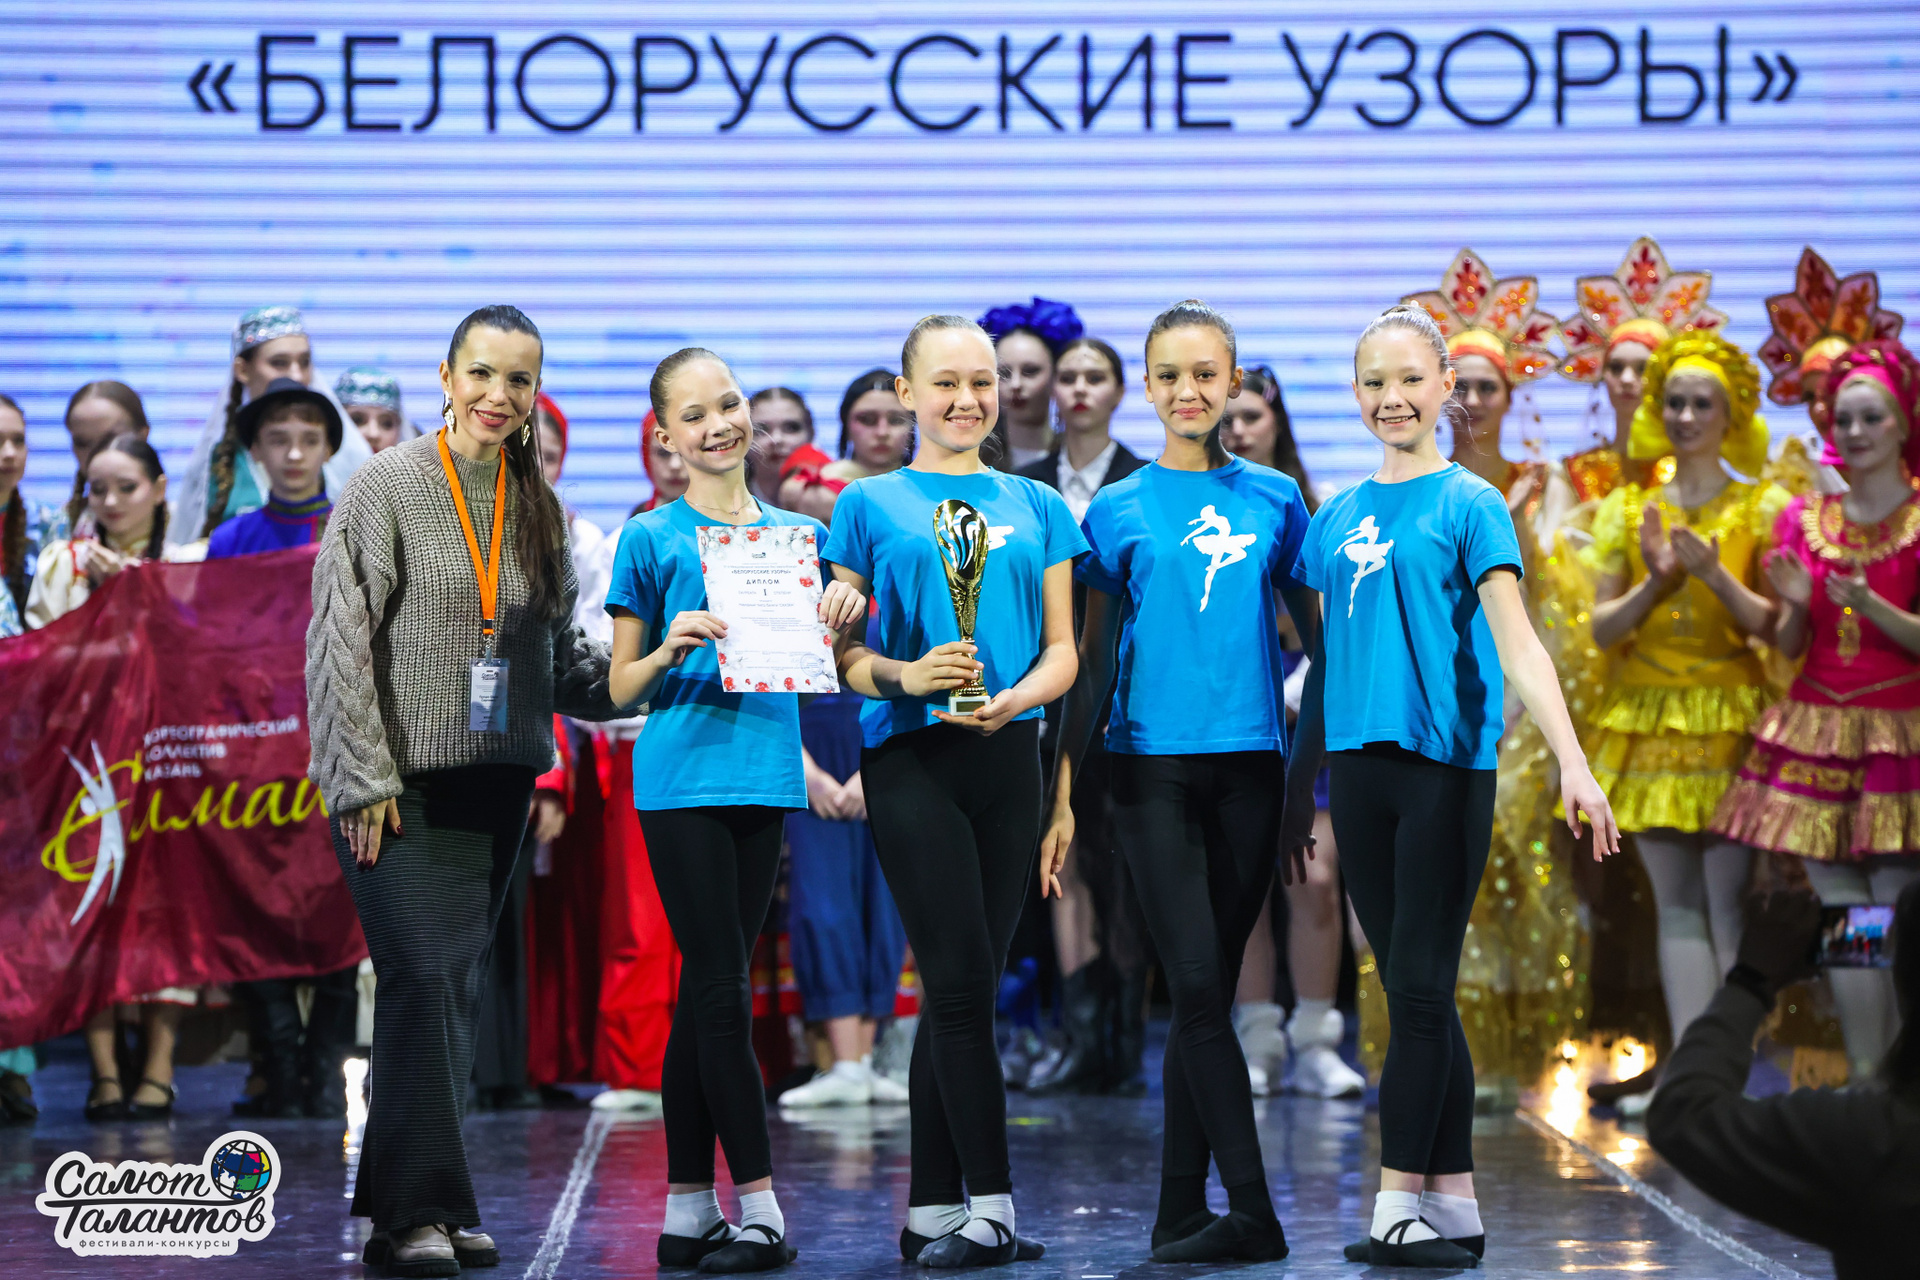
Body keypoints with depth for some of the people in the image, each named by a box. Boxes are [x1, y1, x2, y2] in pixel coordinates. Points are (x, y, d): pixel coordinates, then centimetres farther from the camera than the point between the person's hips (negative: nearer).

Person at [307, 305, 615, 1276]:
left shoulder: (537, 508, 11)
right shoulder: (388, 486, -5)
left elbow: (562, 656, 16)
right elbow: (340, 638, -8)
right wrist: (367, 779, -12)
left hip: (494, 780, 5)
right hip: (396, 779, -5)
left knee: (457, 986, 7)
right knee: (422, 977, -14)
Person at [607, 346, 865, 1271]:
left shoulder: (796, 533, 12)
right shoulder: (652, 539, 1)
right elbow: (622, 688, 3)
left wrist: (846, 605, -9)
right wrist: (672, 649, -18)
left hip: (763, 776, 4)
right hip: (680, 776, -4)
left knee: (707, 990, 7)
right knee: (721, 987, -7)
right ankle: (758, 1206, -7)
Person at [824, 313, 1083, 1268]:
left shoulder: (1036, 507, 15)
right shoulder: (870, 506, 7)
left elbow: (1062, 649, 11)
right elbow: (838, 651, 2)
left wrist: (1016, 696, -10)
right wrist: (905, 675, -18)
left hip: (1007, 759, 3)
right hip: (911, 759, -3)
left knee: (961, 991, 5)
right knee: (960, 983, -11)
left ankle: (931, 1213, 10)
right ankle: (991, 1206, -9)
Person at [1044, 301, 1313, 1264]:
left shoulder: (1273, 500, 9)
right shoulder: (1119, 510, 5)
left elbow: (1318, 634, 13)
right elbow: (1092, 657, 7)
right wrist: (1062, 793, 3)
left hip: (1249, 766, 2)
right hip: (1152, 767, -2)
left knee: (1209, 992, 4)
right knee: (1195, 985, -12)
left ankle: (1181, 1213, 10)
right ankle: (1253, 1212, -13)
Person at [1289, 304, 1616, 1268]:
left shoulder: (1469, 505, -2)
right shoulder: (1337, 519, 13)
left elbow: (1516, 643, -11)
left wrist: (1572, 763, -21)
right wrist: (1299, 785, 19)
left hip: (1445, 765, -5)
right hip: (1360, 768, 5)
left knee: (1420, 987, -5)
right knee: (1415, 995, 8)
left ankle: (1400, 1206, -3)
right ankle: (1454, 1206, 13)